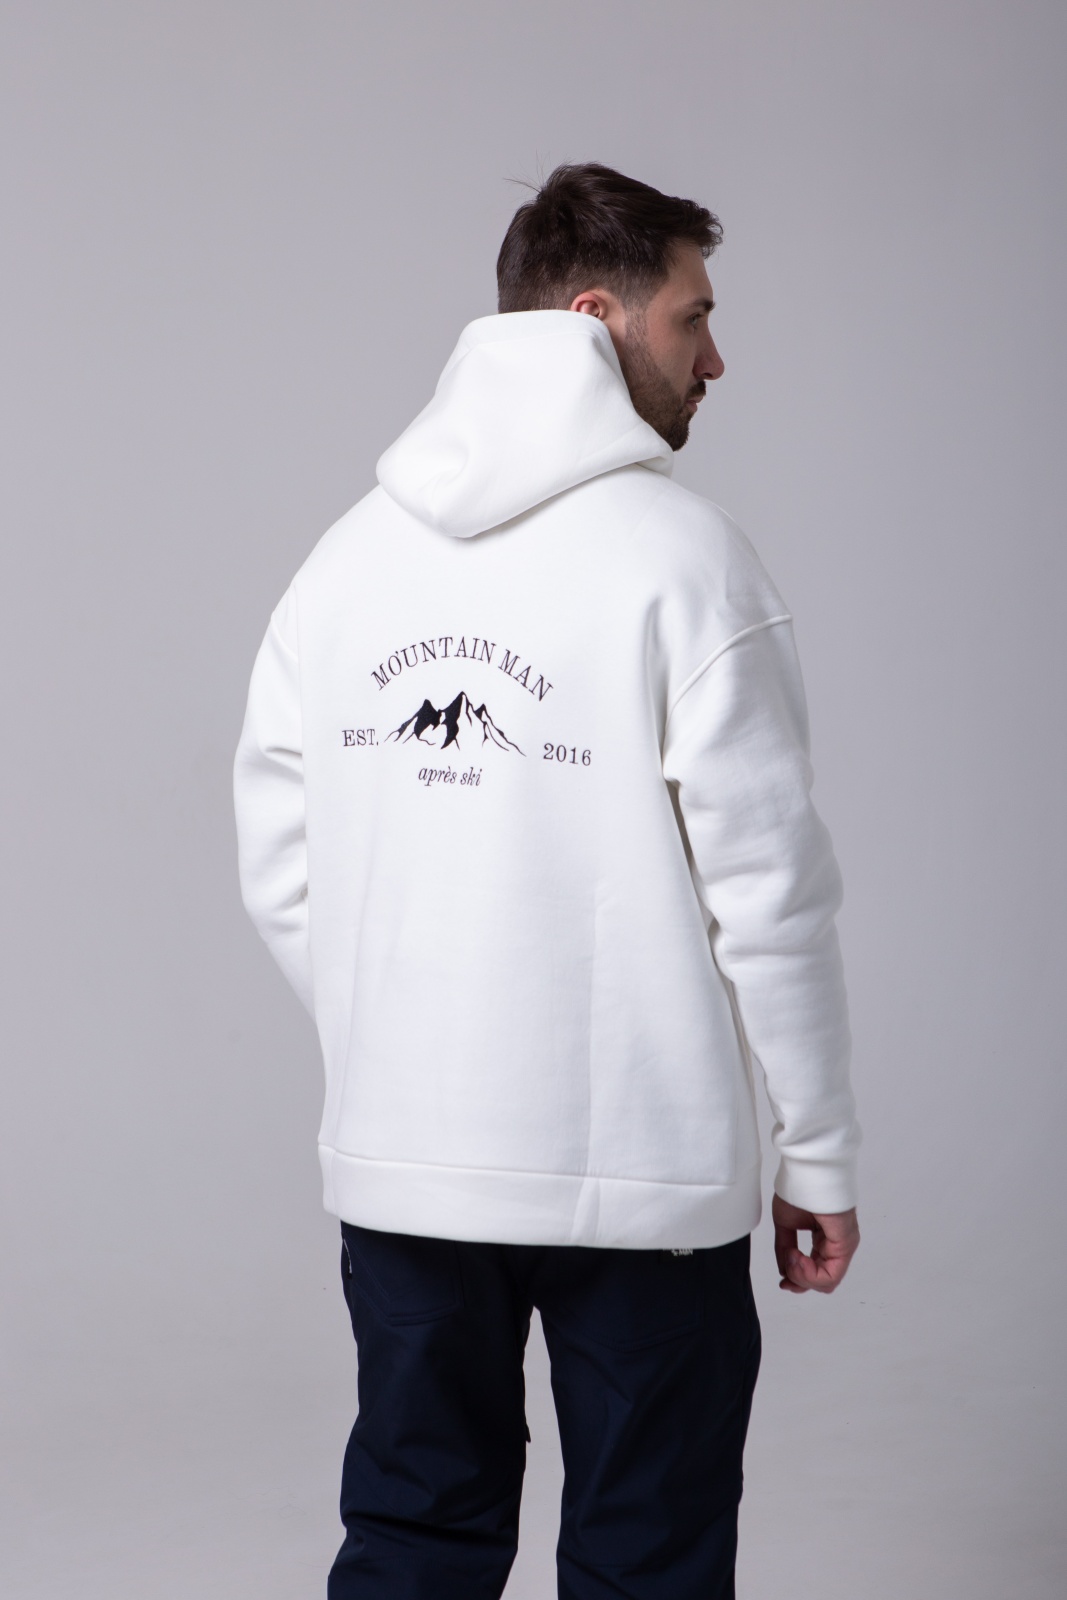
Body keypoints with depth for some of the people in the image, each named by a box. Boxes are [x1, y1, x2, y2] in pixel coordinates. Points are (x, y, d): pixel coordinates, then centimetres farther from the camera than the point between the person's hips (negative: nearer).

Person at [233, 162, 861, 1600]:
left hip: (395, 1163, 5)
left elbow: (280, 877, 7)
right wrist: (821, 1155, -3)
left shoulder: (351, 552, 6)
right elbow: (768, 888, -12)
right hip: (640, 1168, -5)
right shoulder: (678, 552, -11)